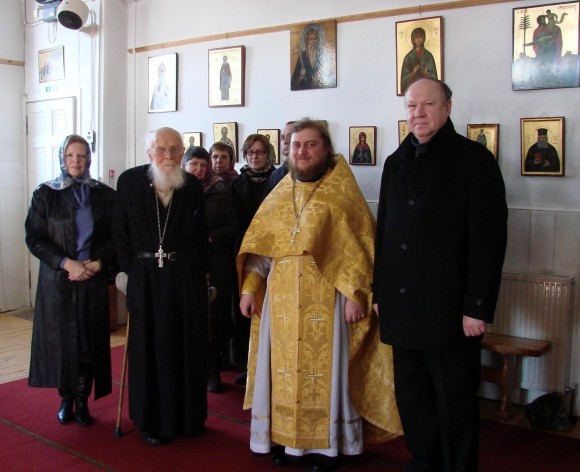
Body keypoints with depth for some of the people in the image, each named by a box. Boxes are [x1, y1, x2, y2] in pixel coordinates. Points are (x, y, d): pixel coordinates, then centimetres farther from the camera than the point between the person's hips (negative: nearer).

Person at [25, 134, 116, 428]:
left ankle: (82, 400, 14)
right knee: (60, 338, 4)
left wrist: (97, 263, -12)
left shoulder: (104, 195, 3)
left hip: (93, 280, 1)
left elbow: (116, 236, 3)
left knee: (89, 340, 2)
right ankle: (66, 398, 20)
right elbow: (34, 238, -3)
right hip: (57, 279, 0)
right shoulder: (45, 194, 1)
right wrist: (66, 263, -14)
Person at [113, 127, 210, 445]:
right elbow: (120, 231, 0)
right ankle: (153, 421, 20)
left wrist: (199, 270, 0)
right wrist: (132, 268, -6)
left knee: (188, 346, 9)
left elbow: (202, 235, 7)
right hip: (146, 278, -1)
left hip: (186, 279, 2)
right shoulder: (130, 181, -2)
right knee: (149, 348, 7)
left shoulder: (192, 185, 2)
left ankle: (188, 416, 24)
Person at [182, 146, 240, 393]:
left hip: (216, 265, 0)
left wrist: (210, 238, -9)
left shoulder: (220, 190, 7)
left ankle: (213, 370, 12)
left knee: (215, 316, 1)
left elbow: (233, 226, 4)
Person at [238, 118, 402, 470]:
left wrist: (355, 294, -15)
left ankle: (328, 444, 18)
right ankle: (287, 438, 24)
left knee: (324, 369, 3)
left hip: (325, 300, -4)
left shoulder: (342, 191, -2)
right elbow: (259, 247, 12)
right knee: (284, 368, 10)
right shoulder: (279, 195, 11)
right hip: (282, 300, 4)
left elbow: (360, 246, -7)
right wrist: (250, 288, 3)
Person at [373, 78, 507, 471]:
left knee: (455, 402, 5)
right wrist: (380, 291, 13)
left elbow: (489, 238, -11)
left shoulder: (474, 159, -5)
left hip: (449, 308, -6)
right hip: (402, 306, 6)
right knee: (412, 397, 15)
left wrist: (478, 307, -15)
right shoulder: (397, 163, 13)